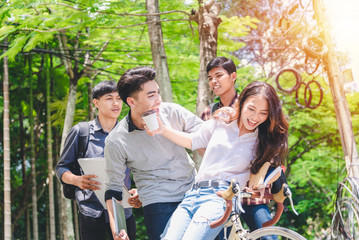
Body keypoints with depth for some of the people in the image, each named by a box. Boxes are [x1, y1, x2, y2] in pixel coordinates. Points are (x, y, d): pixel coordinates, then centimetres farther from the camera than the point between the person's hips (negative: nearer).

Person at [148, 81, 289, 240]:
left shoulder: (265, 140, 12)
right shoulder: (221, 122, 15)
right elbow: (192, 141, 22)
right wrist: (163, 130, 12)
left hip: (222, 196, -3)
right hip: (192, 194, 3)